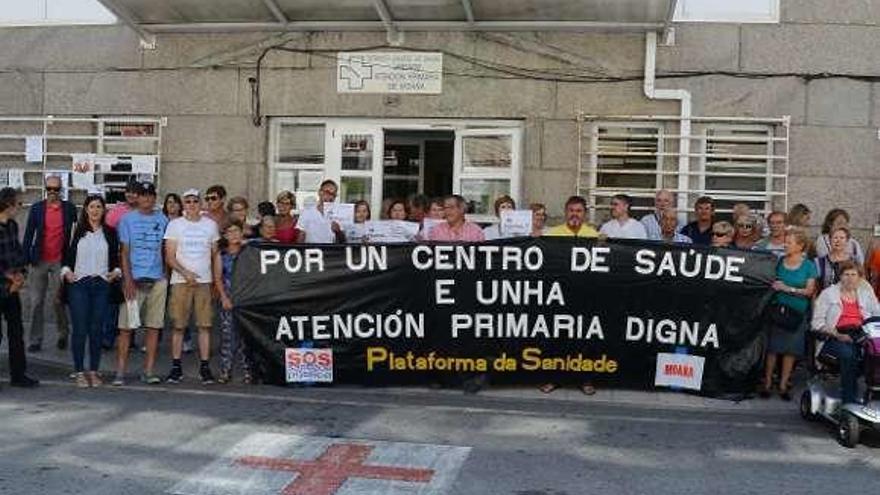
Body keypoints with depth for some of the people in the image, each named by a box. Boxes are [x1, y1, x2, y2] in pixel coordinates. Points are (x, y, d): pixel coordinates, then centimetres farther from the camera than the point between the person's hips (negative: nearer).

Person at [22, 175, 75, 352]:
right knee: (36, 302, 3)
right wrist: (25, 258, -2)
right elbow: (28, 234, 4)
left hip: (60, 261, -1)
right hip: (39, 261, 1)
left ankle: (63, 335, 19)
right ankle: (36, 340, 10)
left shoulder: (69, 208, 2)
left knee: (58, 300, 1)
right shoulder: (36, 208, 3)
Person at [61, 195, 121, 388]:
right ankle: (79, 372, 4)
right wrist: (67, 271, -6)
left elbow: (116, 258, 16)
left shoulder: (110, 233, 11)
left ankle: (94, 371, 11)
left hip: (101, 285, 1)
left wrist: (116, 272, -2)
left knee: (96, 329, 2)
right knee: (80, 329, -4)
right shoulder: (76, 231, 6)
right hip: (79, 285, -1)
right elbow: (66, 255, 9)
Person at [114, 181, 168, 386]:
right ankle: (120, 371, -1)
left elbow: (166, 250, 13)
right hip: (134, 279, -3)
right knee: (126, 326, -4)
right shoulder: (128, 219, 3)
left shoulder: (162, 220, 11)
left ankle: (149, 371, 7)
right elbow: (124, 252, 0)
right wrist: (128, 279, -8)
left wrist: (167, 276, 5)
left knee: (154, 326, 2)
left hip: (157, 280, 3)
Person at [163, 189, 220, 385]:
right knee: (178, 325, -1)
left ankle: (204, 367, 4)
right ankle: (176, 367, 6)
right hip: (180, 280, -1)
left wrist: (218, 280, 7)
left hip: (204, 281, 2)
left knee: (205, 325, -1)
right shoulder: (175, 225, 4)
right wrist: (186, 273, -14)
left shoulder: (211, 225, 11)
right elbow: (169, 257, 0)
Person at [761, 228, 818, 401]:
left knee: (791, 349, 3)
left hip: (797, 312, 0)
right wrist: (773, 285, -13)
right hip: (777, 308, 0)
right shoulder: (779, 262, 5)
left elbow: (809, 291, -4)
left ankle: (783, 384, 12)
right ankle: (767, 382, 8)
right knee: (772, 347, -1)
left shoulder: (809, 266, 2)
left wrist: (788, 289, -13)